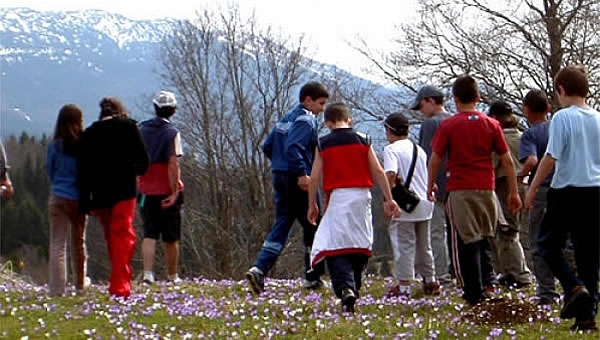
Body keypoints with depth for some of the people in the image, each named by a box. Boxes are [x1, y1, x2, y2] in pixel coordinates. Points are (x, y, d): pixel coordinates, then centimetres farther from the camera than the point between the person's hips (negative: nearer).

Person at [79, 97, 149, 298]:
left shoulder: (88, 134, 9)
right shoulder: (128, 127, 2)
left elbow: (83, 170, 5)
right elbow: (142, 159, 0)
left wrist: (86, 202, 5)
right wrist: (136, 170, 23)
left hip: (100, 194, 3)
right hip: (124, 191, -3)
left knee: (111, 238, 15)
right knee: (123, 236, -7)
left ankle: (118, 283, 22)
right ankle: (120, 286, -19)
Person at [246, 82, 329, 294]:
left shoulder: (286, 119, 17)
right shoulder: (306, 121, -11)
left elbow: (267, 147, 19)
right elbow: (294, 147, -26)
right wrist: (302, 173, -29)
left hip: (280, 178, 8)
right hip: (298, 181, -8)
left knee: (281, 226, 5)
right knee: (312, 227, 5)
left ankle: (259, 269, -12)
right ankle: (312, 277, 12)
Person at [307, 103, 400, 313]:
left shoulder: (323, 144, 3)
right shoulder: (363, 140, 7)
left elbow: (315, 177, 1)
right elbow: (378, 172, 4)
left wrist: (312, 205, 9)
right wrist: (388, 199, 8)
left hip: (337, 197, -3)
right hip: (362, 196, 3)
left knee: (335, 248, -8)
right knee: (360, 245, 14)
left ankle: (346, 289, -28)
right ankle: (354, 287, 19)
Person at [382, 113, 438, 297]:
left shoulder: (391, 149, -8)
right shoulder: (419, 149, 14)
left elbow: (390, 174, -22)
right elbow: (428, 176, 15)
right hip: (425, 204, 7)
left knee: (404, 245, -2)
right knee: (424, 245, 18)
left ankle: (404, 285, -3)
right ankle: (430, 282, 26)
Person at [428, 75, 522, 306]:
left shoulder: (448, 126, -4)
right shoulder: (492, 125, 3)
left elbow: (435, 159, -1)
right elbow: (507, 161, 4)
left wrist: (431, 185, 14)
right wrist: (514, 192, 11)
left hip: (459, 191, -3)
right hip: (486, 190, 3)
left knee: (466, 243, 1)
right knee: (484, 239, 18)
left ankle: (474, 293, 0)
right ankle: (487, 282, 6)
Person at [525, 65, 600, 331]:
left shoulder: (563, 117, -10)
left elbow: (551, 158, -13)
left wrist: (532, 189, -5)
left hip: (566, 190, -5)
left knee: (548, 244, 10)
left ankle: (573, 286, -12)